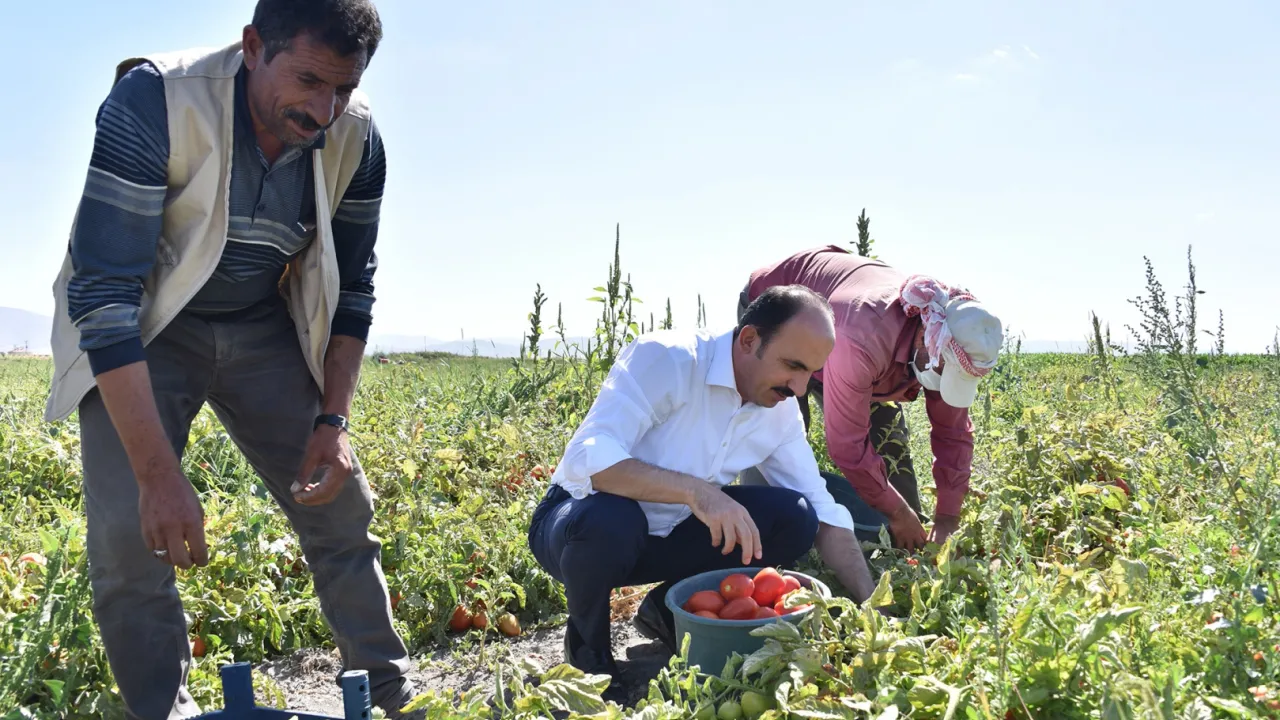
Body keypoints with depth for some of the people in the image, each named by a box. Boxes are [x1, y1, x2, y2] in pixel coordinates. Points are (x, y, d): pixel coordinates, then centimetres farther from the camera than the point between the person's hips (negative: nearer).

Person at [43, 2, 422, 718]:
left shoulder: (356, 138, -16)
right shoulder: (155, 102, -30)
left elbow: (351, 286, -2)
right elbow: (102, 292, -31)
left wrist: (332, 421, -10)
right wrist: (158, 472, -35)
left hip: (261, 325, 4)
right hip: (138, 330, -3)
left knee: (341, 503, 0)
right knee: (129, 533, -18)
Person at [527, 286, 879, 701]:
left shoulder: (781, 411, -6)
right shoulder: (665, 359, -26)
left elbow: (824, 512, 0)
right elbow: (588, 457, -37)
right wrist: (695, 490, -47)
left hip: (668, 537, 5)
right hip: (581, 524, -5)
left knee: (795, 518, -13)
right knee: (609, 518, -40)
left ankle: (671, 610, 7)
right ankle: (587, 647, -8)